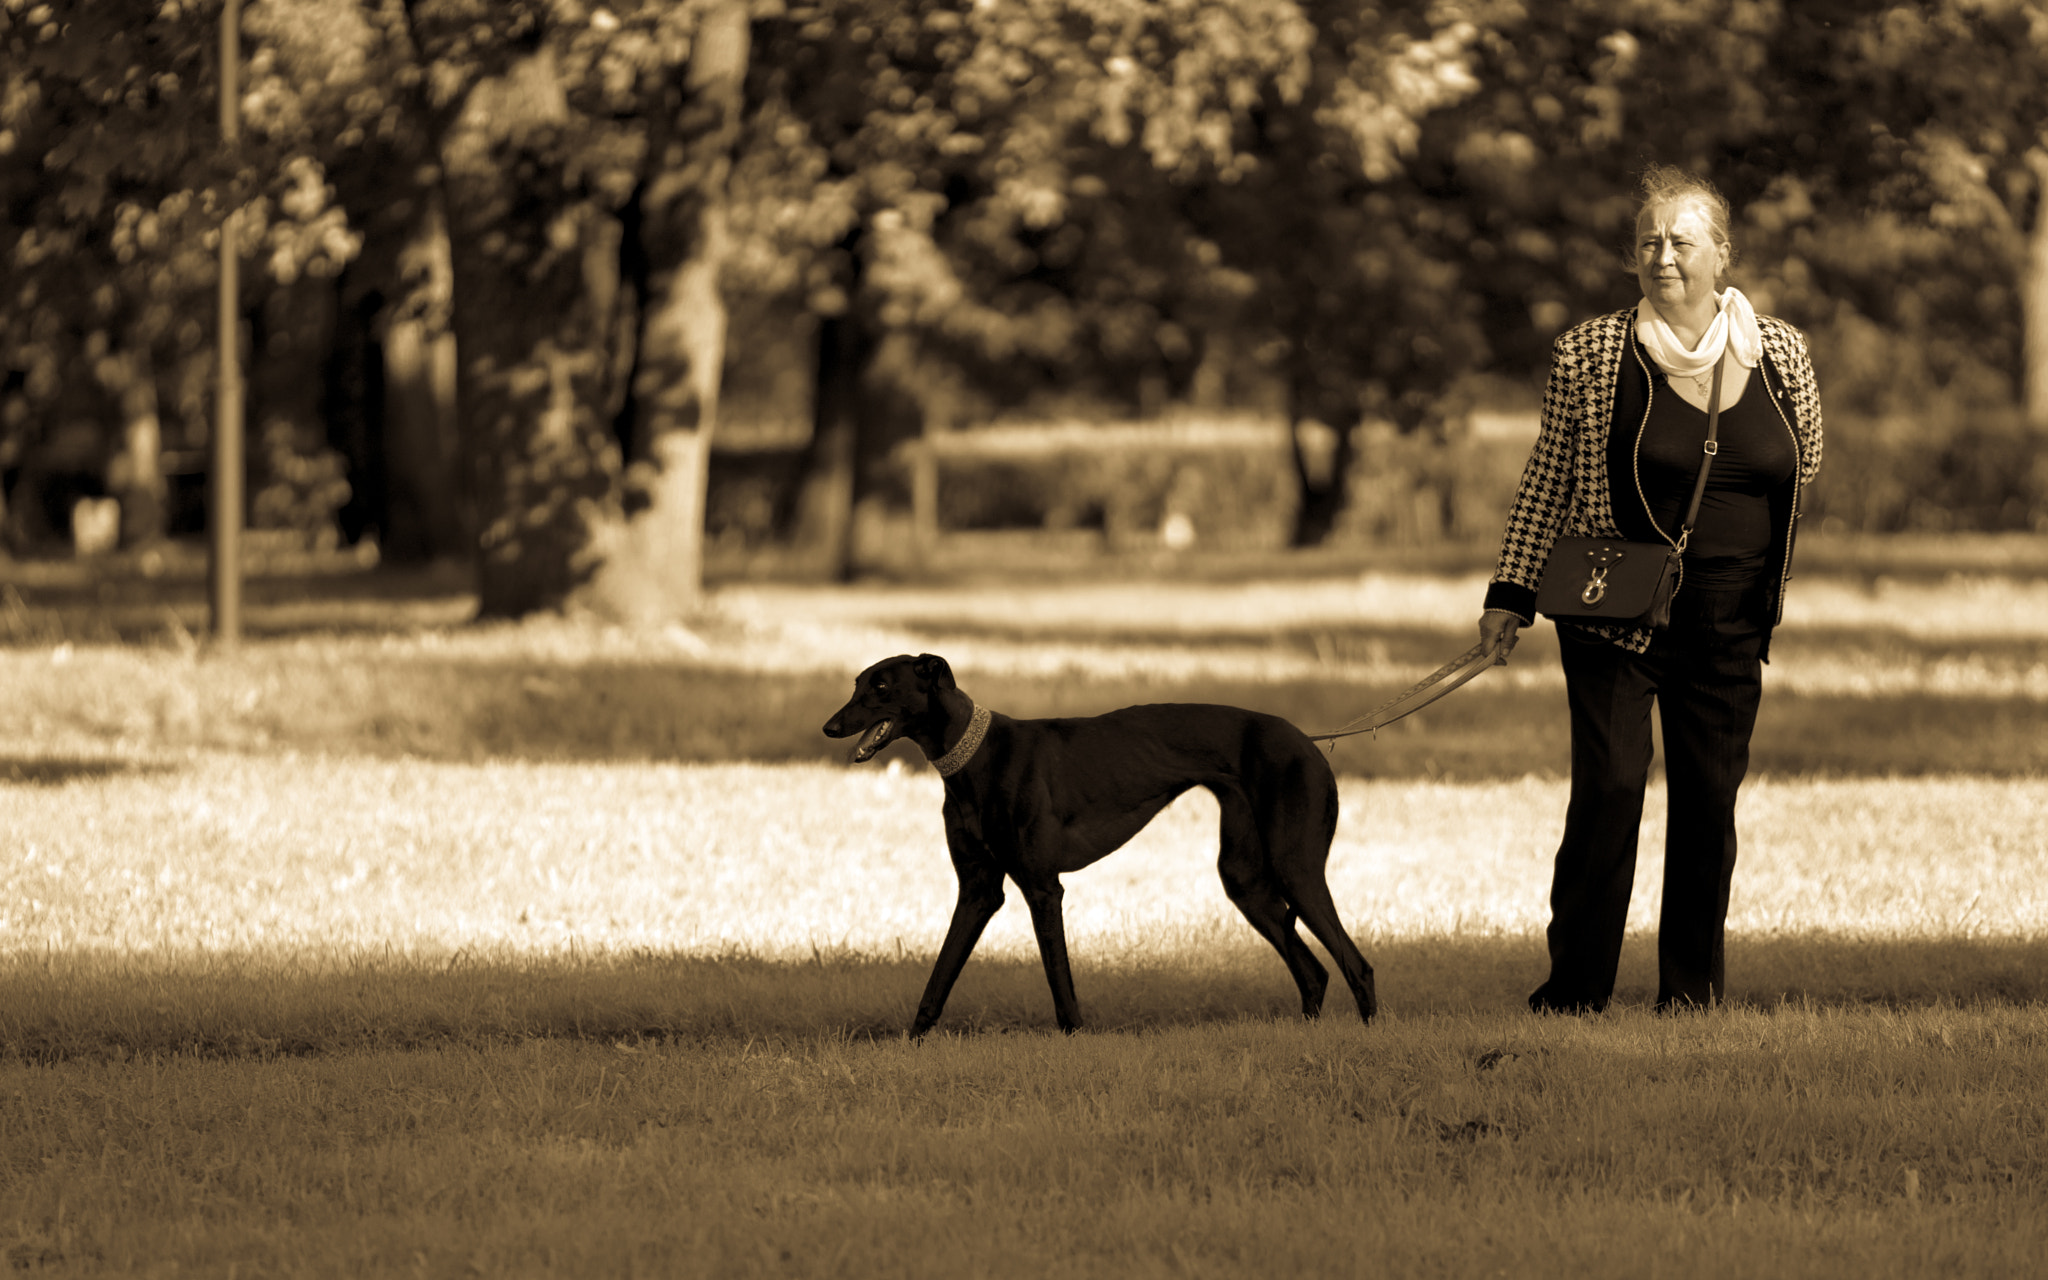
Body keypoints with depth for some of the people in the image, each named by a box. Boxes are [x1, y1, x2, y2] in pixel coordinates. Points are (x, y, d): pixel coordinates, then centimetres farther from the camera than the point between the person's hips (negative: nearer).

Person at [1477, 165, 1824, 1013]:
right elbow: (1547, 480, 1)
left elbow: (1804, 466, 17)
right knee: (1608, 789, -11)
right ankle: (1575, 985, -4)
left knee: (1710, 798, 5)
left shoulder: (1780, 354, 3)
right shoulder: (1590, 354, -4)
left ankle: (1693, 983, 18)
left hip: (1727, 619, 3)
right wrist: (1512, 593, -2)